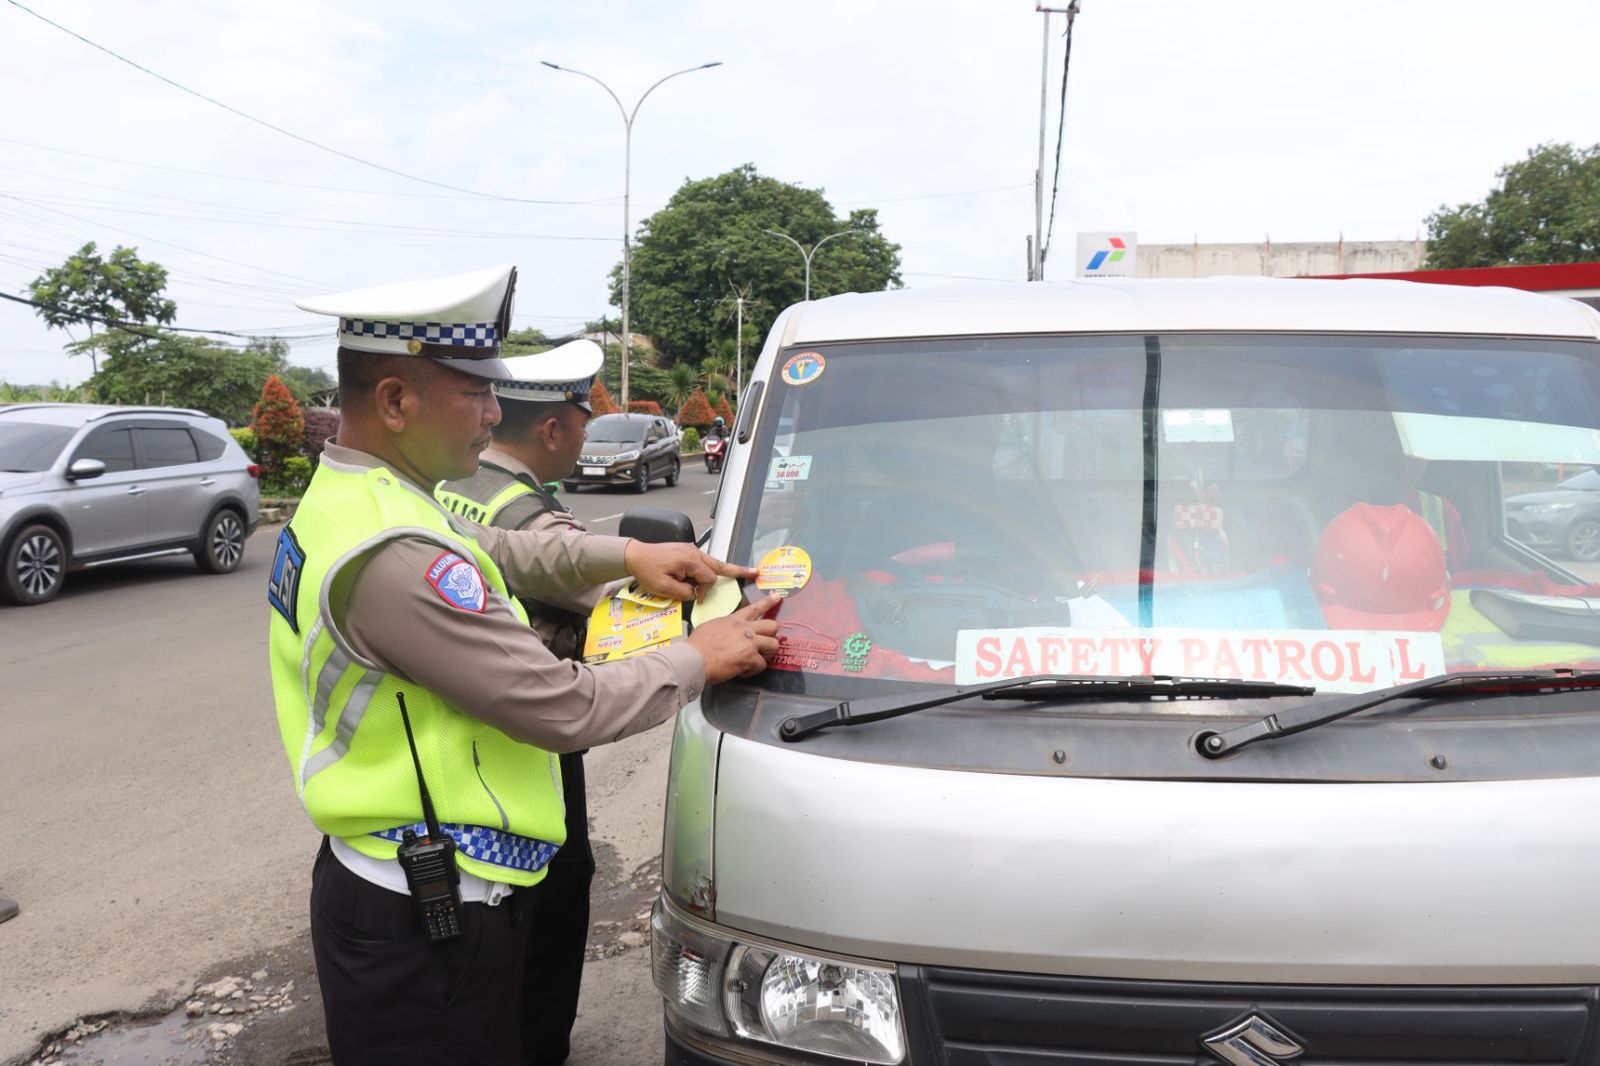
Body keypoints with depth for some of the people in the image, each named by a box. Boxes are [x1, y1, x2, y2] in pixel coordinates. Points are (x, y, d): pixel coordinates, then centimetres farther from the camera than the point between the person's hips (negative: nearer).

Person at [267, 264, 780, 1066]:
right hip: (421, 927, -10)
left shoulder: (340, 499, 6)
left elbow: (494, 551, 20)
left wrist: (625, 555, 9)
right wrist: (700, 659, -10)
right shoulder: (391, 556, -27)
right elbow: (567, 710, -25)